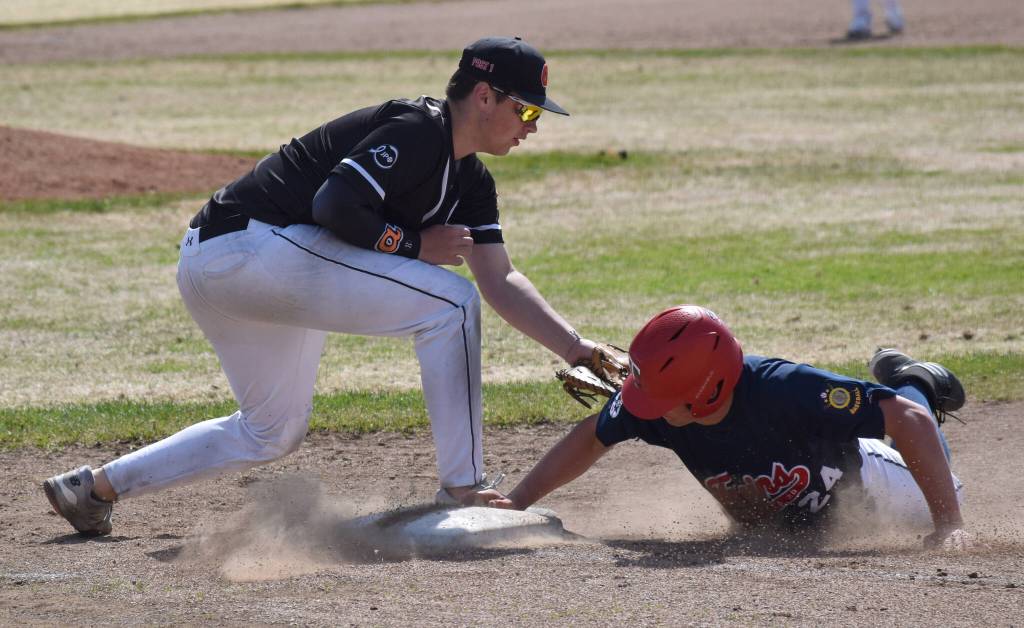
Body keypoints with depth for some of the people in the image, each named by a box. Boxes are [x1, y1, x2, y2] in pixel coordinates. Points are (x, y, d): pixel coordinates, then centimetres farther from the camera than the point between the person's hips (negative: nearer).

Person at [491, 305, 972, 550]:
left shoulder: (788, 391, -50)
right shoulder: (652, 402, -37)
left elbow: (910, 420, -46)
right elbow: (593, 437, -16)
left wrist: (949, 524, -47)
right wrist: (518, 500, -24)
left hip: (845, 479, -4)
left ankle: (914, 384, 43)